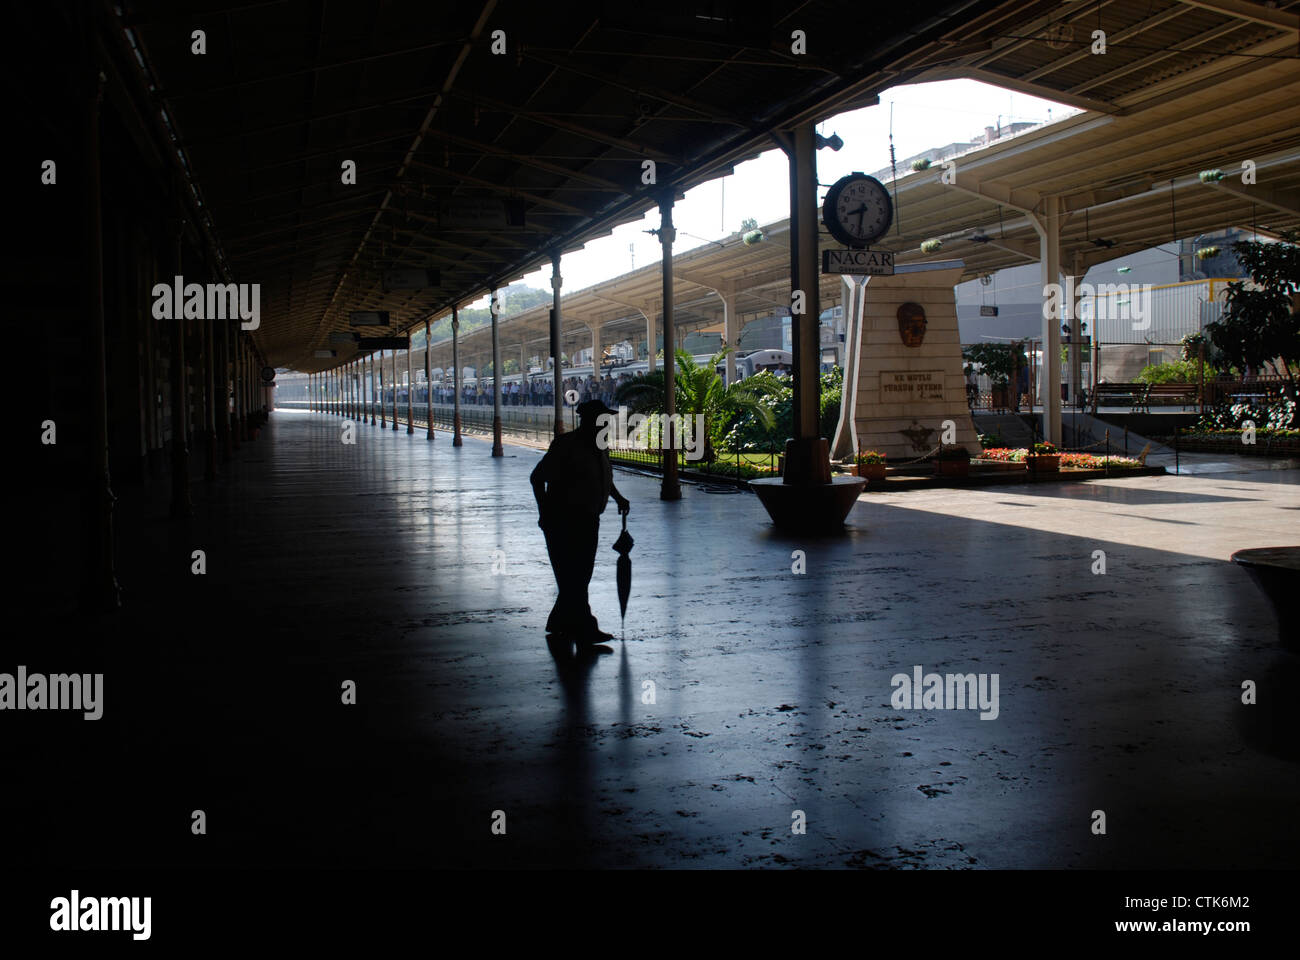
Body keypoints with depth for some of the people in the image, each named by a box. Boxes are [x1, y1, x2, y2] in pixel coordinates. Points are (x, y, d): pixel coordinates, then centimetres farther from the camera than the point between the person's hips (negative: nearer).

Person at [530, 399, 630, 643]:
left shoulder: (600, 447, 11)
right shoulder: (565, 445, -14)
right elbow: (537, 477, -11)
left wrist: (618, 497, 14)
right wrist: (544, 512, -16)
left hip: (588, 521, 9)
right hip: (562, 522, -9)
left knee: (581, 575, 11)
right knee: (572, 577, -8)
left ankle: (559, 623, 23)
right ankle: (585, 631, -9)